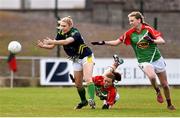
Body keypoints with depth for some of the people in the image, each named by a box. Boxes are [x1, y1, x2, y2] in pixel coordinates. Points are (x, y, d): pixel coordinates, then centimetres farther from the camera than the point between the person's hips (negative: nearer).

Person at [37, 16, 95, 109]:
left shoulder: (75, 33, -28)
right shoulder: (60, 34, -7)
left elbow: (66, 42, -47)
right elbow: (52, 46, -5)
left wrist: (52, 41, -56)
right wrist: (43, 46, -26)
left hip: (86, 57, -7)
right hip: (76, 60, 7)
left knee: (88, 79, -24)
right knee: (78, 84, 10)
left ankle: (91, 100, -31)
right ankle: (83, 101, 28)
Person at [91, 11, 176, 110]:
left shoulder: (148, 29, -9)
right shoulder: (130, 33, -3)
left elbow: (162, 41, -15)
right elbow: (116, 42, 4)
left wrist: (152, 40, -34)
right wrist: (103, 43, -9)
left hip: (157, 59, 0)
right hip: (144, 61, 0)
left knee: (165, 84, 7)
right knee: (152, 76, -33)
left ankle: (169, 104, 31)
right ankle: (157, 91, -2)